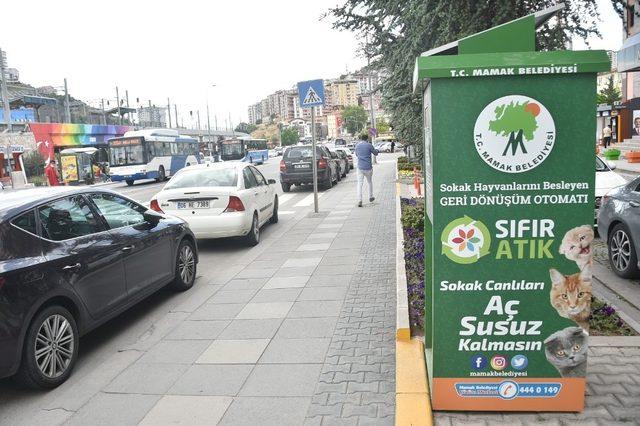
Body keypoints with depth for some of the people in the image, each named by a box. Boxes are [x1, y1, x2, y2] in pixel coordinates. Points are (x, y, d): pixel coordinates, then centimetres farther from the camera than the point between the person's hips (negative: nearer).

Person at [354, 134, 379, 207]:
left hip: (360, 167, 2)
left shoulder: (357, 145, 5)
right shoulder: (369, 145, -6)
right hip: (368, 167, -2)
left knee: (360, 184, 0)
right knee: (370, 182, 19)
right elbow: (376, 153, 5)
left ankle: (359, 201, -11)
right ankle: (371, 197, 31)